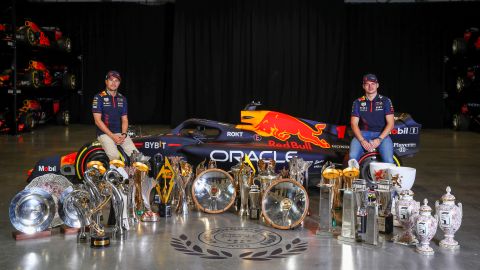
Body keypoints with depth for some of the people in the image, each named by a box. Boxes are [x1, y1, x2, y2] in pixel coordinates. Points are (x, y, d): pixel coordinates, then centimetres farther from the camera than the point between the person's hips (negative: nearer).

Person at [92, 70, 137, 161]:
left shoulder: (122, 98, 15)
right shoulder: (98, 97, -1)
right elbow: (98, 120, -7)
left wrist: (123, 134, -5)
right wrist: (112, 136, -15)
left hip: (120, 133, 5)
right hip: (104, 133, -5)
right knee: (115, 156, -31)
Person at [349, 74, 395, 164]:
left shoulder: (385, 101, 4)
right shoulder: (358, 102, 7)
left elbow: (390, 123, -1)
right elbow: (354, 124, 1)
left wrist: (379, 139, -16)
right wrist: (362, 141, -15)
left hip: (381, 134, -1)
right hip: (363, 134, 1)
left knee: (389, 161, -26)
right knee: (353, 157, -28)